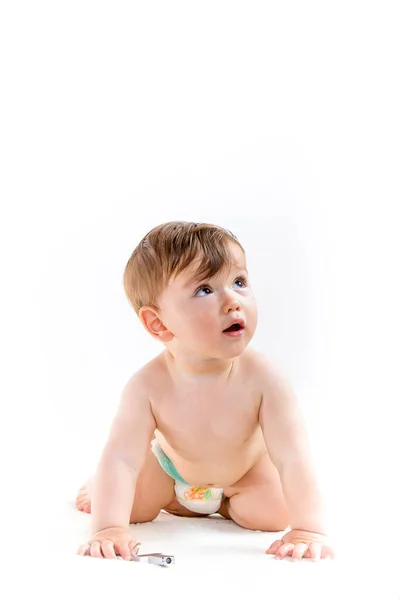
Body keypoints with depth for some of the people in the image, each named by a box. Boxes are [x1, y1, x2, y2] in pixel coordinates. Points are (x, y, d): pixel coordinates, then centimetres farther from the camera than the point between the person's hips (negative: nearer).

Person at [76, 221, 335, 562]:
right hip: (171, 465, 0)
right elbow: (121, 458, -40)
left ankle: (223, 504, 18)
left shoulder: (262, 377, -39)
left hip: (246, 468, 0)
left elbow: (292, 457, -41)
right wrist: (108, 528, -52)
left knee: (273, 514, -14)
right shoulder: (149, 386, -37)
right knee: (130, 505, -7)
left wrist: (309, 530, -50)